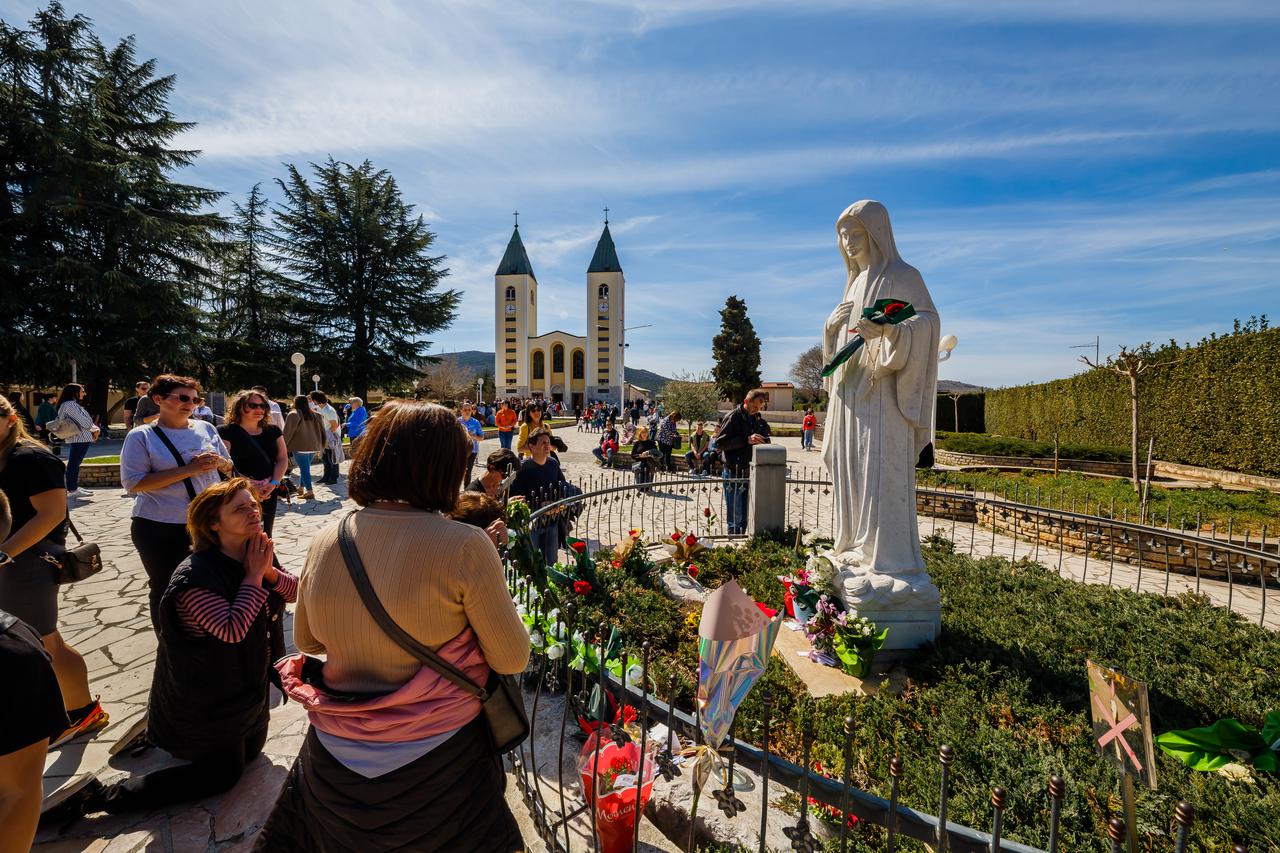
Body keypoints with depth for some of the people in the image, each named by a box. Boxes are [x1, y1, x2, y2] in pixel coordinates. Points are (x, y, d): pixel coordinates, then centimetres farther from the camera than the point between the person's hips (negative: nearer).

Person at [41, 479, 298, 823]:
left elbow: (296, 592, -6)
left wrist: (269, 571, -24)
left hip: (240, 684, 8)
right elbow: (232, 629, -38)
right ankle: (100, 796, 13)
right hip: (204, 697, -8)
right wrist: (254, 576, -32)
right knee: (223, 773, 0)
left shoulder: (252, 556, -7)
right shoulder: (196, 576, -30)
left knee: (251, 750, 23)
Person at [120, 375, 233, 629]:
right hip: (161, 531, -3)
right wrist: (189, 469, -21)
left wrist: (219, 461, -8)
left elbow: (228, 467, 16)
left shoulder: (206, 428, 7)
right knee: (166, 591, 10)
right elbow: (133, 483, -15)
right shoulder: (141, 436, -5)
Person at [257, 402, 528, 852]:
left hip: (334, 753, 4)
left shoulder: (326, 541, -9)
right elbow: (512, 660, -15)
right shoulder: (464, 545, -25)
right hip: (437, 757, -3)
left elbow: (306, 640, 9)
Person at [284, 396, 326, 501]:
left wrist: (284, 445, 0)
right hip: (313, 447, 6)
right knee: (305, 468, 19)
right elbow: (321, 430, 15)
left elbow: (288, 432, -9)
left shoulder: (293, 414, -7)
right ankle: (302, 489, 26)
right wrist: (320, 445, 21)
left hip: (300, 447, -6)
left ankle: (309, 492, -8)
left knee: (304, 469, -4)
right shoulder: (315, 415, 11)